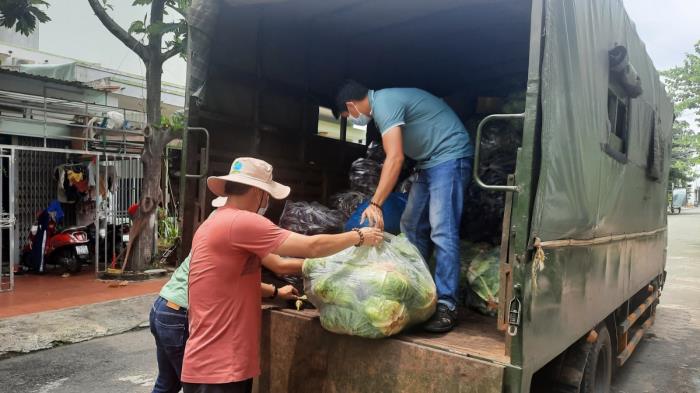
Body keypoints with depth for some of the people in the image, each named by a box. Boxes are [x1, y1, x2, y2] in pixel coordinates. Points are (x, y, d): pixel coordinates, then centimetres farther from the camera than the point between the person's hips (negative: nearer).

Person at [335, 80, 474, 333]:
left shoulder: (383, 104, -18)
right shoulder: (382, 102, 13)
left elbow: (395, 158, -27)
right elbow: (395, 155, 20)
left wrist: (375, 204, -29)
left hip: (450, 157, -10)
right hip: (429, 161, 10)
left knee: (442, 231, -16)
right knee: (412, 226, 9)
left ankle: (446, 306, -14)